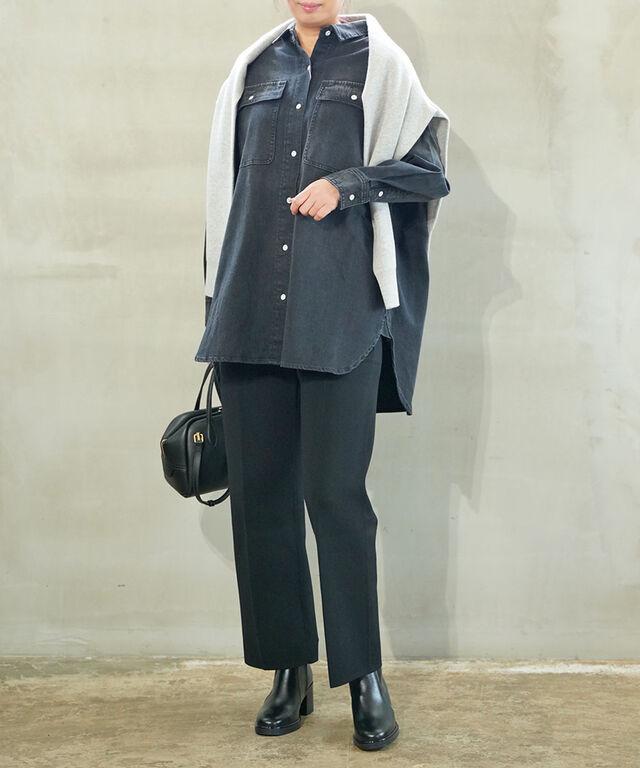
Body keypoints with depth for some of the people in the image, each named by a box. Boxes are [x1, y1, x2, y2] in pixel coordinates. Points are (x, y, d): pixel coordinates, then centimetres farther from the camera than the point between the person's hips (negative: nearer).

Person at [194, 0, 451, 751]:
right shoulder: (256, 68, 17)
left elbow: (430, 174, 4)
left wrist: (345, 183, -11)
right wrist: (215, 289, 16)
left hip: (341, 318, -3)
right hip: (250, 317, 4)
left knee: (336, 494, -6)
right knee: (260, 494, 3)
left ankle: (364, 675, 9)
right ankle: (289, 671, 15)